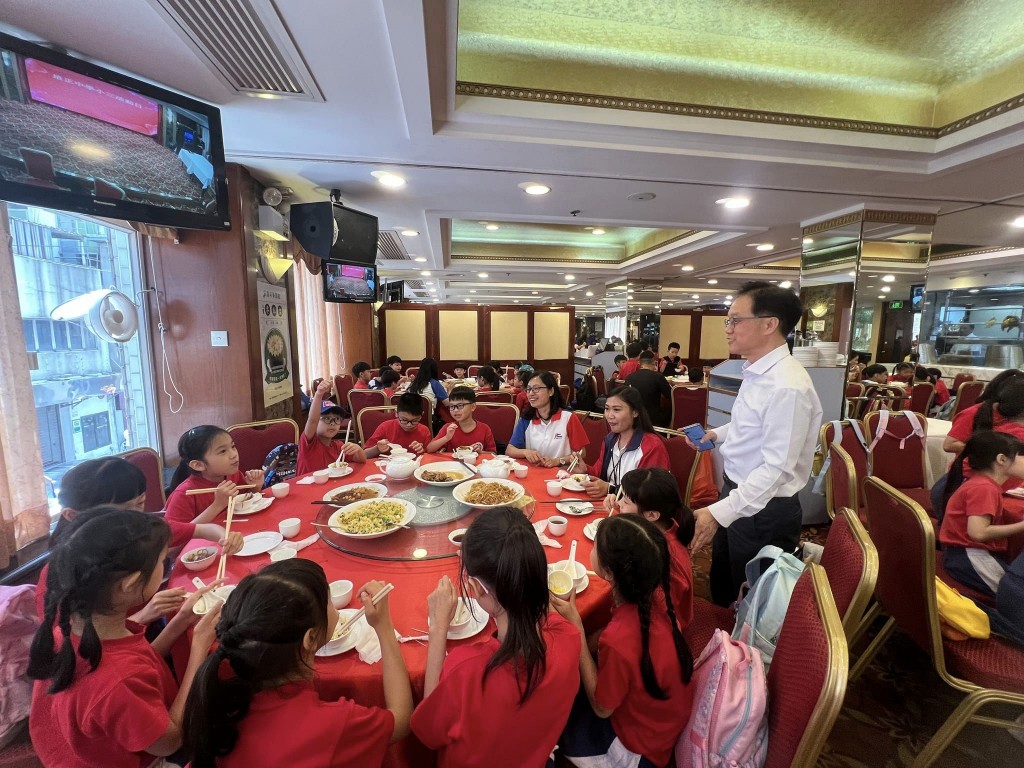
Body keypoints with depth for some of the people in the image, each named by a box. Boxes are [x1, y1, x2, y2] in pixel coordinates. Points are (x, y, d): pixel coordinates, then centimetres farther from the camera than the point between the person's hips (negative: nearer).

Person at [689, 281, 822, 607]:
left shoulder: (787, 386, -28)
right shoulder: (756, 372, 2)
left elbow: (776, 468, -29)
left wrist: (719, 513, -31)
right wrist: (717, 434, 4)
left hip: (763, 509, -9)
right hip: (737, 493, 9)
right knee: (722, 587, 29)